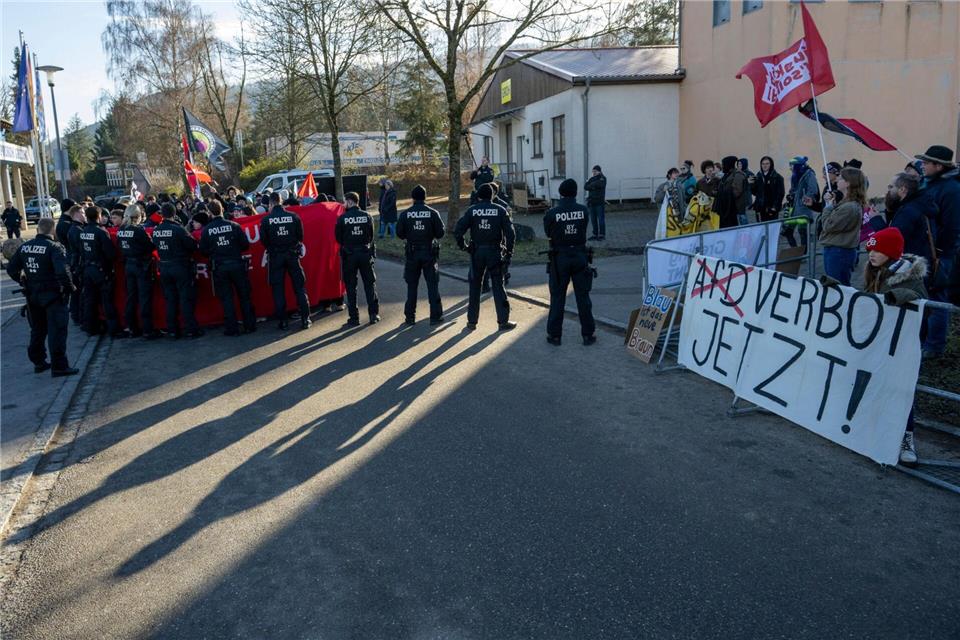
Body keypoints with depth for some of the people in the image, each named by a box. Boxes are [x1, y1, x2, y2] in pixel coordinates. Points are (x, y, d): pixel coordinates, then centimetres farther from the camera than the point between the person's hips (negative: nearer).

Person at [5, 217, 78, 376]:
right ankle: (59, 366, -1)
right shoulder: (54, 247, -16)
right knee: (57, 330, -1)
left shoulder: (24, 247, 4)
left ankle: (38, 362, 28)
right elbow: (62, 270, -28)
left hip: (32, 295, 6)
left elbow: (11, 269, 9)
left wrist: (24, 282, 18)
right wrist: (68, 286, -15)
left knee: (37, 329, 19)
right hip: (52, 294, -6)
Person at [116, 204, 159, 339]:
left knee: (131, 297, 13)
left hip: (128, 266, 6)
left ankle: (133, 328, 20)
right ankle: (148, 330, -1)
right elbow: (152, 247, -14)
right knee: (145, 298, -2)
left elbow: (121, 247, 11)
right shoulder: (138, 230, -17)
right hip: (142, 266, -6)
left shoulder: (120, 231, 2)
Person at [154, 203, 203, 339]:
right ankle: (191, 330, 2)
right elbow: (193, 245, -13)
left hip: (164, 267, 5)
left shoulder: (156, 230, 0)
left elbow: (156, 247, 11)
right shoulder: (178, 229, -16)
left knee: (170, 300, 12)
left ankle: (172, 330, 15)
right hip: (181, 266, -5)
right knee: (186, 299, 1)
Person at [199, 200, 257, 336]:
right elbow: (245, 245, -2)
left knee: (226, 298, 7)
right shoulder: (234, 225, -6)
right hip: (236, 264, 0)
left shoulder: (206, 230, -4)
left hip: (219, 267, 0)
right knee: (244, 297, 10)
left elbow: (203, 251, 1)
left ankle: (231, 329, 8)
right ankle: (250, 326, 13)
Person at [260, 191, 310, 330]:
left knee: (278, 289, 7)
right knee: (299, 287, 7)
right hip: (292, 254, 1)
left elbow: (263, 239, -5)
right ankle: (305, 319, 5)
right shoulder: (293, 216, -5)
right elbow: (300, 236, 0)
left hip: (275, 256, -1)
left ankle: (282, 321, 7)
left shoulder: (266, 219, -7)